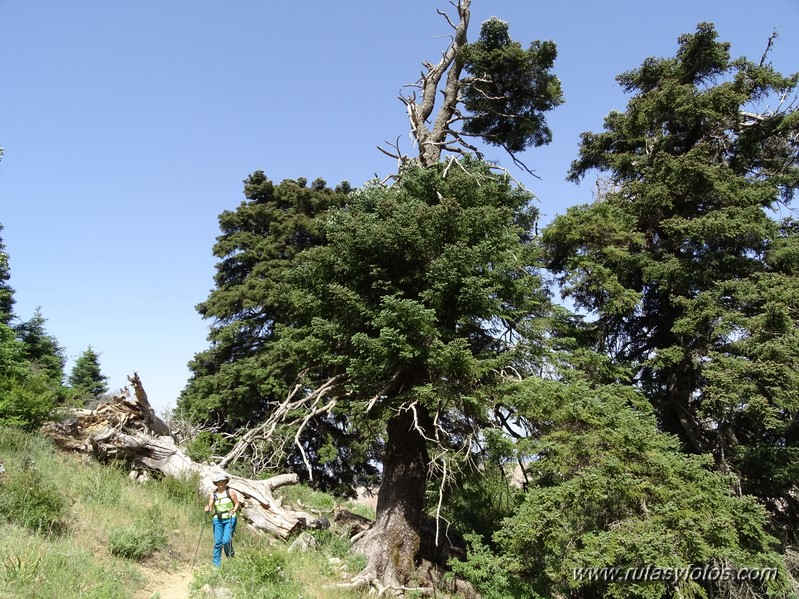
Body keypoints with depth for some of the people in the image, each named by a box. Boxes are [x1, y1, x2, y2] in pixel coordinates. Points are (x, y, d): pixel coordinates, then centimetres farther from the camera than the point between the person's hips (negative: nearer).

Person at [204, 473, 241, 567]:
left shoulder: (230, 492, 0)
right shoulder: (213, 494, 7)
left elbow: (237, 503, 3)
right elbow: (210, 506, 2)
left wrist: (233, 511, -15)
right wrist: (208, 508, -20)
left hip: (229, 519, -3)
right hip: (217, 519, 3)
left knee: (226, 540, -13)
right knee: (217, 542, -3)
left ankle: (230, 558, 16)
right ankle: (216, 564, 7)